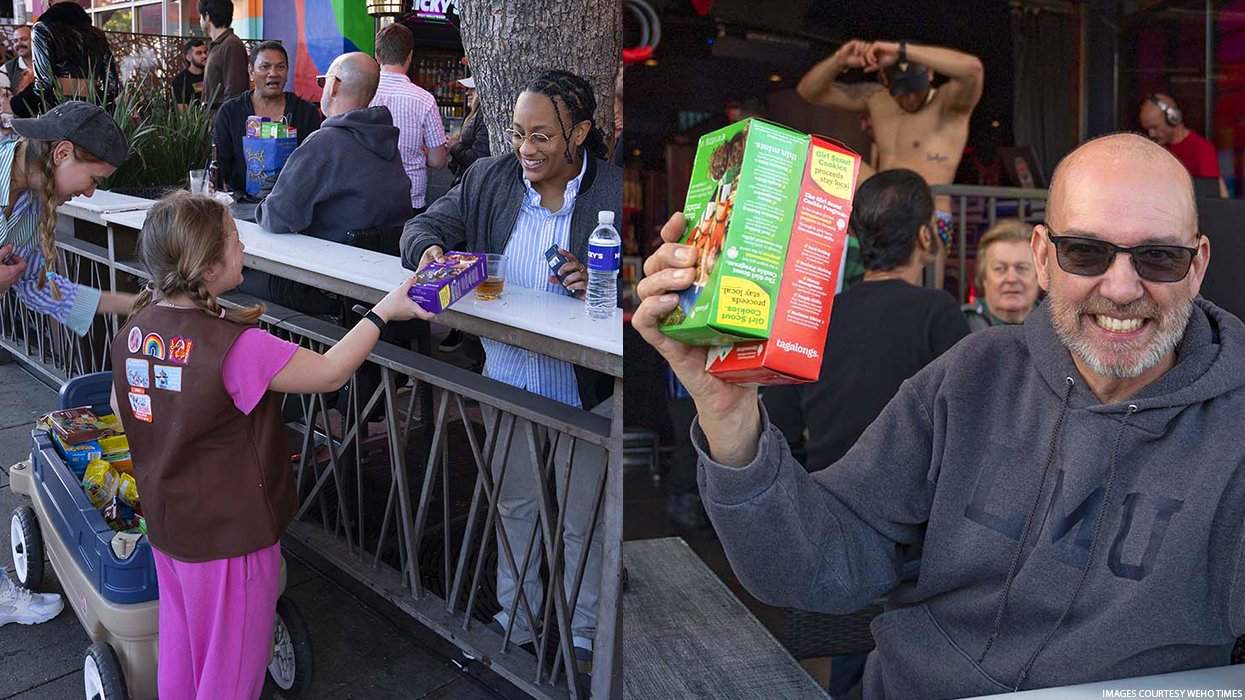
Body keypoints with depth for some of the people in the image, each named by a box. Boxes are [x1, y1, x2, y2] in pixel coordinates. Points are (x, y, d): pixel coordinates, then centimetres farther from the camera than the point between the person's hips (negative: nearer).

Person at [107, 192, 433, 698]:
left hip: (167, 523, 7)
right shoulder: (236, 348, -29)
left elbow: (121, 408, 10)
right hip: (230, 535, -7)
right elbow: (329, 373, -20)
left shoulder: (134, 330, -6)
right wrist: (383, 312, -10)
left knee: (180, 648, 25)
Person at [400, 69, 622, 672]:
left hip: (581, 387, -4)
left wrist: (599, 280, -33)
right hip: (504, 378, 4)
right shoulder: (488, 179, 0)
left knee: (581, 519, 10)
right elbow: (425, 224, 3)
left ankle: (583, 634, 30)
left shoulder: (614, 192, -12)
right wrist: (429, 249, -21)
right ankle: (514, 619, 40)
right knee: (513, 504, 21)